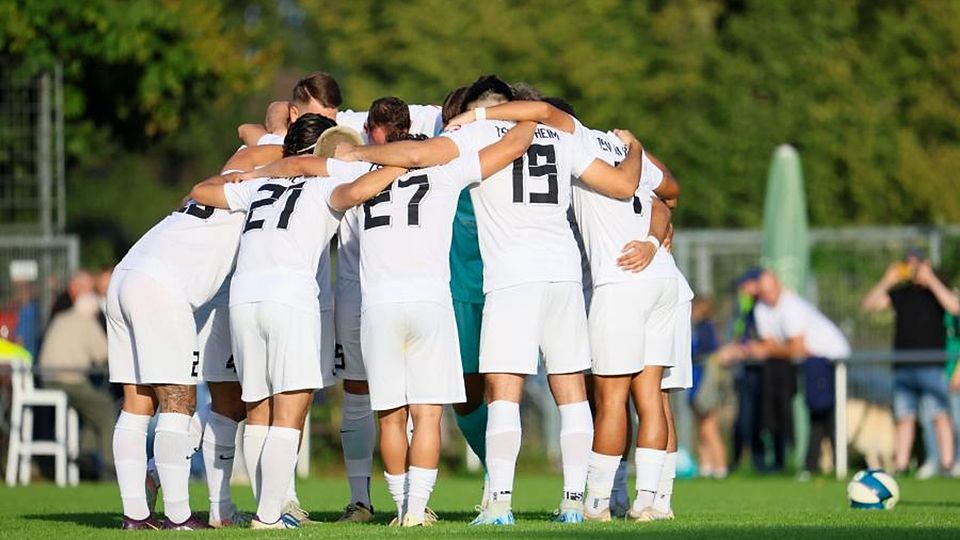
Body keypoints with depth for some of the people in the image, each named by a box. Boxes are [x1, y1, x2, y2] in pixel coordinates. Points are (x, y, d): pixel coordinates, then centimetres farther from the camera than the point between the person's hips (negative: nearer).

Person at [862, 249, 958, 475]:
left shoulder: (936, 290, 7)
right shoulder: (899, 293, 15)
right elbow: (869, 303, 8)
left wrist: (931, 281, -14)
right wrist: (886, 281, -2)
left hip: (932, 365, -4)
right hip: (903, 367, 4)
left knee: (940, 414, -10)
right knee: (905, 418, 2)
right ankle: (900, 465, 3)